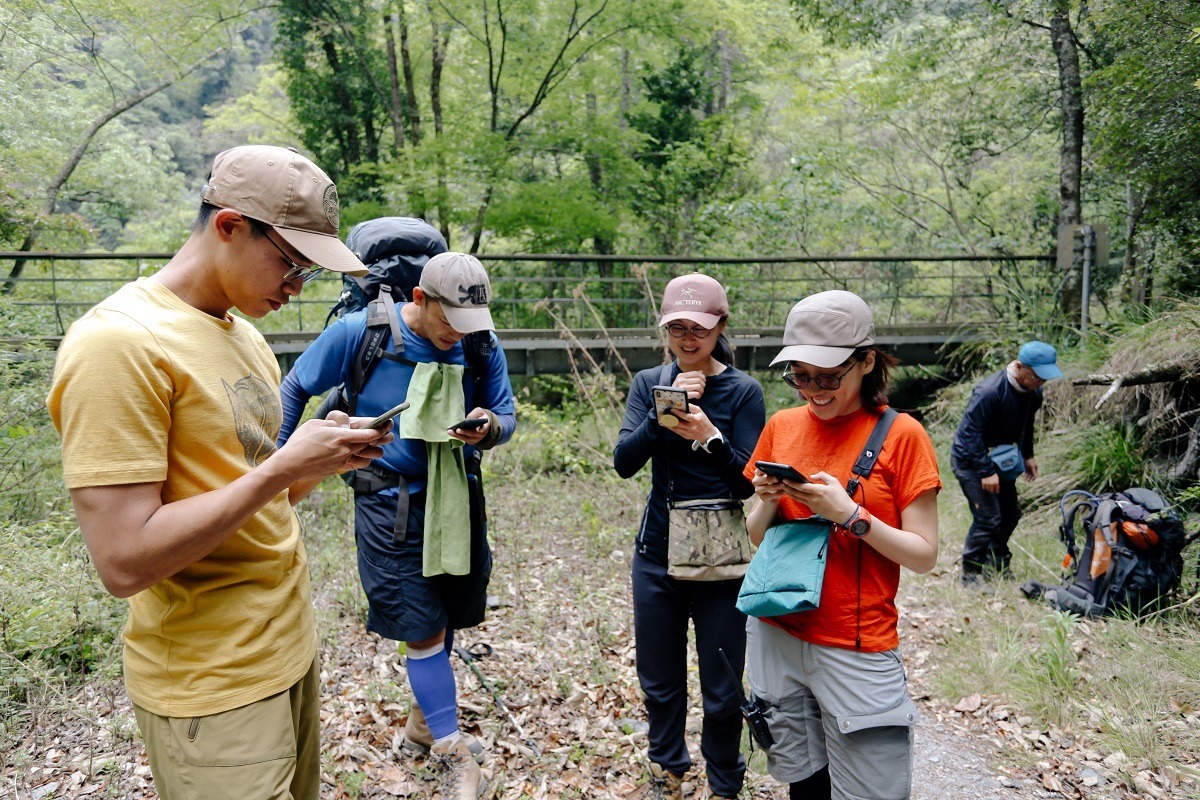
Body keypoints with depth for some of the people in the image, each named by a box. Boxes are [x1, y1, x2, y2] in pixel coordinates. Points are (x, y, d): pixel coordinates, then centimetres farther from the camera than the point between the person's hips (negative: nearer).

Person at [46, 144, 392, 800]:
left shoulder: (243, 334, 9)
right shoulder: (118, 342, -19)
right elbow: (124, 561, -24)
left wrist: (322, 457, -4)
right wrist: (283, 467, -22)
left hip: (289, 645, 8)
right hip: (214, 694, -8)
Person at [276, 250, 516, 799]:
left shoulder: (482, 345, -6)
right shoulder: (361, 332, -14)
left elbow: (507, 414, 3)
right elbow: (295, 389, 0)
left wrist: (490, 428, -22)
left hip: (457, 497, 4)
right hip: (391, 501, -4)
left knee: (447, 619, 15)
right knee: (423, 629, -3)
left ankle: (425, 722, 40)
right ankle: (454, 755, 15)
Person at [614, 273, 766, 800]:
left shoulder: (743, 390, -7)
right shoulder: (649, 383, 2)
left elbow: (749, 482, -12)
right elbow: (624, 462, -10)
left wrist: (710, 437, -29)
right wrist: (665, 410, -23)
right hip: (657, 554, 3)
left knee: (721, 691, 8)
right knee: (659, 680, 17)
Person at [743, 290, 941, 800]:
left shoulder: (901, 434, -7)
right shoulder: (781, 426, 4)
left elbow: (924, 555, -8)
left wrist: (849, 514, -21)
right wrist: (768, 501, -11)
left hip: (857, 649, -3)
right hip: (776, 635, 4)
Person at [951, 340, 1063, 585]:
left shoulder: (1033, 393, -3)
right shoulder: (989, 392, -30)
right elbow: (970, 433, -27)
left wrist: (1027, 455, 12)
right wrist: (986, 471, -26)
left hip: (999, 457, 8)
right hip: (970, 460, -8)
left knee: (1010, 514, 13)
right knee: (988, 517, -12)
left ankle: (996, 564, 33)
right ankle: (970, 574, 1)